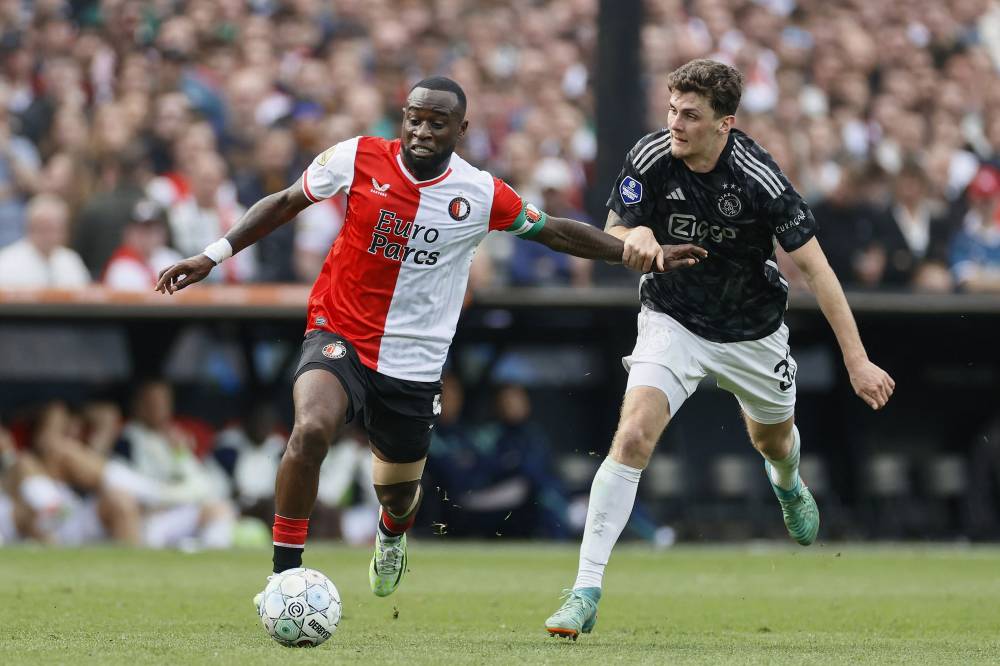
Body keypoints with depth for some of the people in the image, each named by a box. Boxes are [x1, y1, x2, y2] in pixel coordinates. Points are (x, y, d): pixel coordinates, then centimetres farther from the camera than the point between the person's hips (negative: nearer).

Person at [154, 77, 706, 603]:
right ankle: (284, 574, -20)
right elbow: (284, 203, 5)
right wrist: (213, 256, 0)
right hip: (339, 336, -2)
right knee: (310, 431, -31)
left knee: (398, 492, 14)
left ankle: (391, 534, 56)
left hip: (413, 363, 2)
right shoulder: (358, 159, -8)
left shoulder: (481, 196, -7)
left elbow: (557, 233, 6)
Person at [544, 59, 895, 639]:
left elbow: (815, 268, -21)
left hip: (753, 331, 0)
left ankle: (788, 483, 66)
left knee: (774, 440, 24)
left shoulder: (760, 180, -27)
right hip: (673, 321, 0)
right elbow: (614, 233, -4)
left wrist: (858, 362, -23)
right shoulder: (650, 159, -20)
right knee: (632, 436, -21)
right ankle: (586, 594, -21)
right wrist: (636, 236, -31)